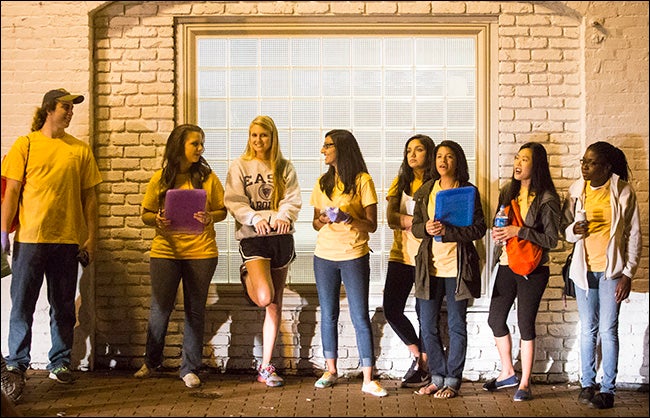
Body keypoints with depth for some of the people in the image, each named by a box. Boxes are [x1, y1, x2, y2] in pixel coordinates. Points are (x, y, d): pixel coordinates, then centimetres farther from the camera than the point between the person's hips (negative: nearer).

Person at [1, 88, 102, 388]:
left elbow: (89, 197, 9)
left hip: (67, 239, 2)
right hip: (30, 238, -2)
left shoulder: (80, 150, 9)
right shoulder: (25, 145, 4)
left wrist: (91, 237, 4)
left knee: (63, 307, 8)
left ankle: (60, 363, 18)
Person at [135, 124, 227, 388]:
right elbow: (146, 214, 8)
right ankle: (152, 361, 28)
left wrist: (210, 218, -14)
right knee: (160, 308, 7)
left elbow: (222, 211, 7)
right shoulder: (160, 178, 4)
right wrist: (157, 220, -14)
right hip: (165, 250, 0)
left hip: (200, 251, 0)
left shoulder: (208, 177, 4)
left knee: (195, 310, 5)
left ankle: (190, 368, 15)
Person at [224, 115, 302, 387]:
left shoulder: (284, 168, 10)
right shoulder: (239, 167, 4)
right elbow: (234, 201, -6)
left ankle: (266, 367, 16)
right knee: (264, 298, -23)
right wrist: (256, 218, -23)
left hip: (281, 236, 3)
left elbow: (293, 199, 0)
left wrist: (284, 216, -21)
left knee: (275, 304, 7)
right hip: (252, 237, -3)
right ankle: (248, 278, 15)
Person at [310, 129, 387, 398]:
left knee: (360, 318, -4)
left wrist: (347, 218, -23)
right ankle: (331, 370, 25)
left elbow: (371, 225, -6)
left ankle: (368, 380, -1)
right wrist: (323, 220, -8)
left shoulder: (362, 181, -4)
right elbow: (315, 222, 15)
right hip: (324, 256, 5)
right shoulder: (323, 182, 11)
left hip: (354, 257, -5)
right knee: (328, 315, 11)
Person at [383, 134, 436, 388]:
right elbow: (391, 217, -1)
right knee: (391, 309, -1)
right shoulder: (400, 182, 12)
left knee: (424, 312, 1)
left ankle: (424, 367, 18)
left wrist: (408, 220, -24)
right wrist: (414, 221, -19)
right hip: (401, 254, 4)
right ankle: (417, 356, 20)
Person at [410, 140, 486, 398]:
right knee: (428, 325, 6)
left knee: (456, 325, 4)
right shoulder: (425, 191, 10)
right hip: (430, 266, 4)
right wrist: (426, 228, -13)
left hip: (458, 267, -4)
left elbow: (479, 228, -7)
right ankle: (438, 377, 20)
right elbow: (415, 226, 10)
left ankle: (452, 380, 13)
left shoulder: (469, 191, -1)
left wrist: (448, 230, -19)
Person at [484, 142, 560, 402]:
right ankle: (508, 374, 29)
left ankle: (524, 384, 14)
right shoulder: (507, 192, 8)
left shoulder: (547, 199, -11)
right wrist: (498, 232, -3)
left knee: (525, 325, 1)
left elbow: (551, 239, -13)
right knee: (495, 319, 11)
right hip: (507, 265, 6)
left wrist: (519, 231, -21)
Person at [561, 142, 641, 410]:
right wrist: (574, 230, -16)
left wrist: (628, 274, -8)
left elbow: (634, 236, -4)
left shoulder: (623, 192, -7)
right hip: (584, 269, 3)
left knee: (608, 330, -1)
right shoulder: (576, 190, 1)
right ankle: (587, 384, 20)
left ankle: (608, 389, 8)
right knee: (588, 329, 10)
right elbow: (564, 227, 9)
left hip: (612, 270, -3)